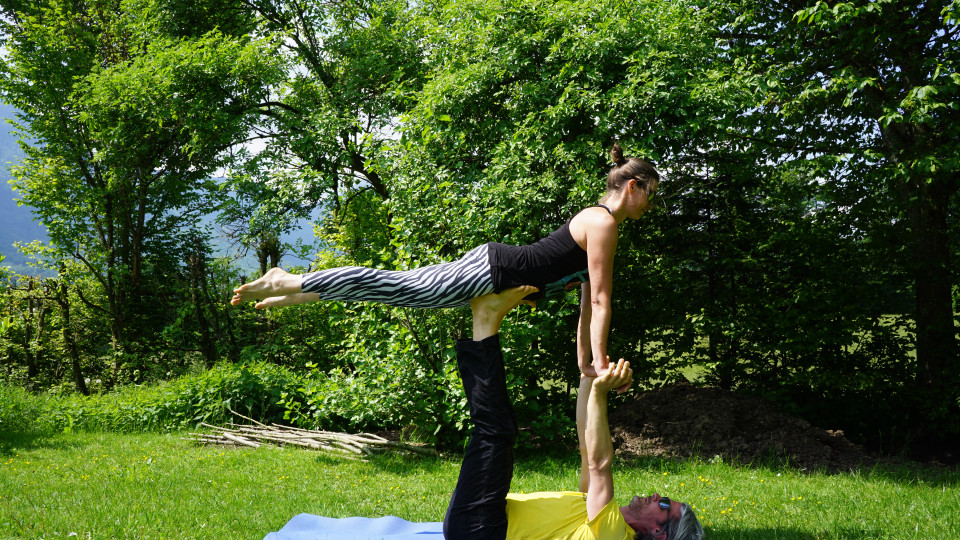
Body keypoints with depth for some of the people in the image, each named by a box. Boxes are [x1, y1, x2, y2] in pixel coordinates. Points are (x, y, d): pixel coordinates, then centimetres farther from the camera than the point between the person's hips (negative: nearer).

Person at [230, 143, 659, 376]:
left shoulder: (598, 221, 17)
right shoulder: (603, 223, -14)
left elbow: (589, 301, 20)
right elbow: (600, 300, -18)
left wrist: (586, 362, 18)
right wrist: (601, 362, -16)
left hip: (493, 271, 9)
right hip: (491, 272, -9)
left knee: (399, 287, 11)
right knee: (396, 286, -8)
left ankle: (289, 289, 16)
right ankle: (286, 283, -5)